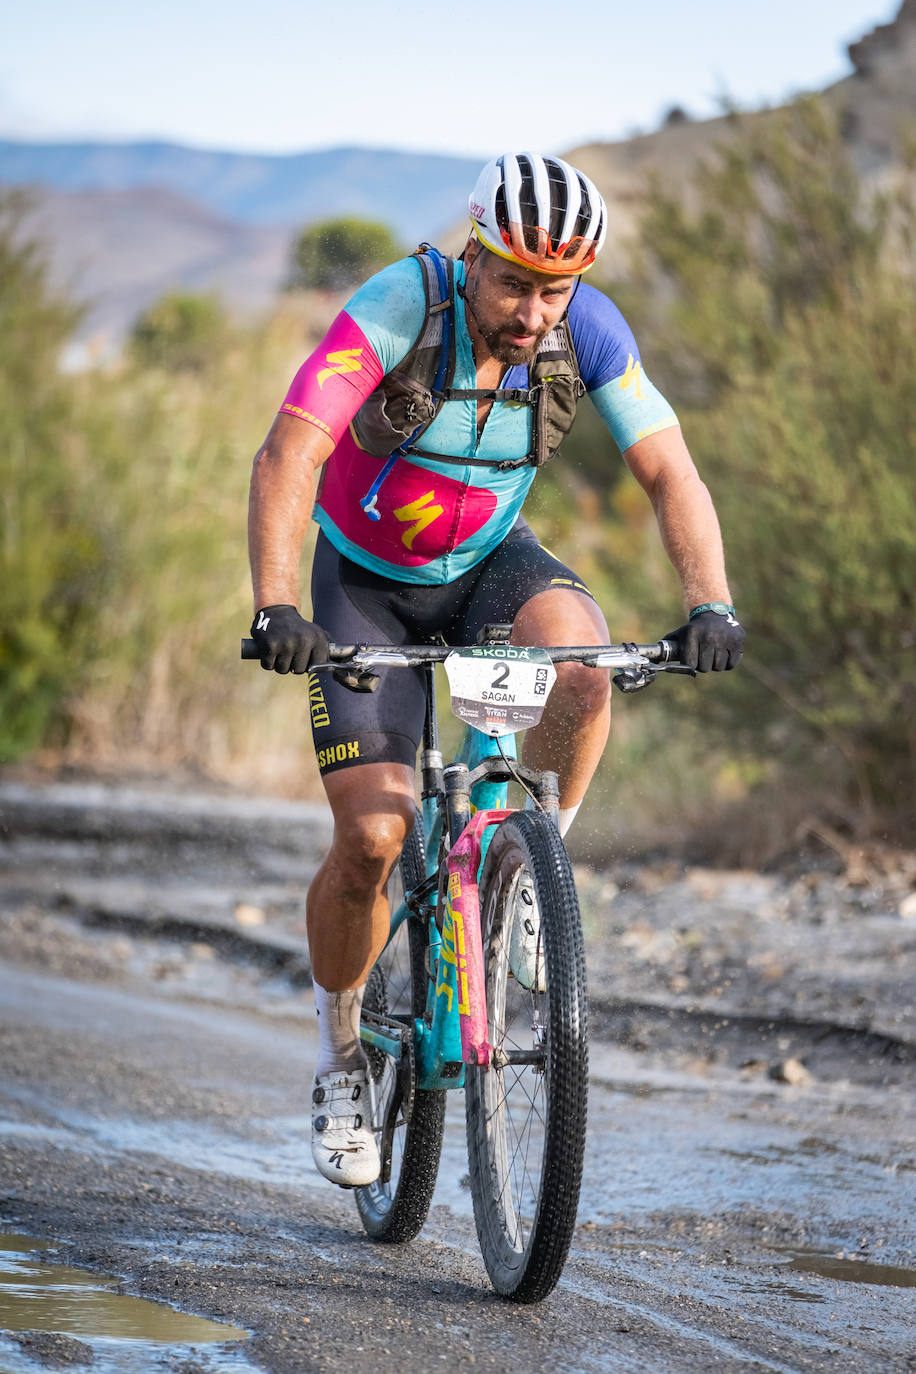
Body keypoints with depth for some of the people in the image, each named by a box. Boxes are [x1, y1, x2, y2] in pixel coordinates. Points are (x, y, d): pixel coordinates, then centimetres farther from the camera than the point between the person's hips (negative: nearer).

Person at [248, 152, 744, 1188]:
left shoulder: (586, 328, -20)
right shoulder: (401, 306, -29)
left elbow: (668, 473, -21)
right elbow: (287, 457, -37)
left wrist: (710, 605, -37)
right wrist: (274, 610, -50)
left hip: (491, 561, 2)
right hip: (368, 585, -2)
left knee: (582, 670, -33)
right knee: (370, 839, -13)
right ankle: (339, 1060, 12)